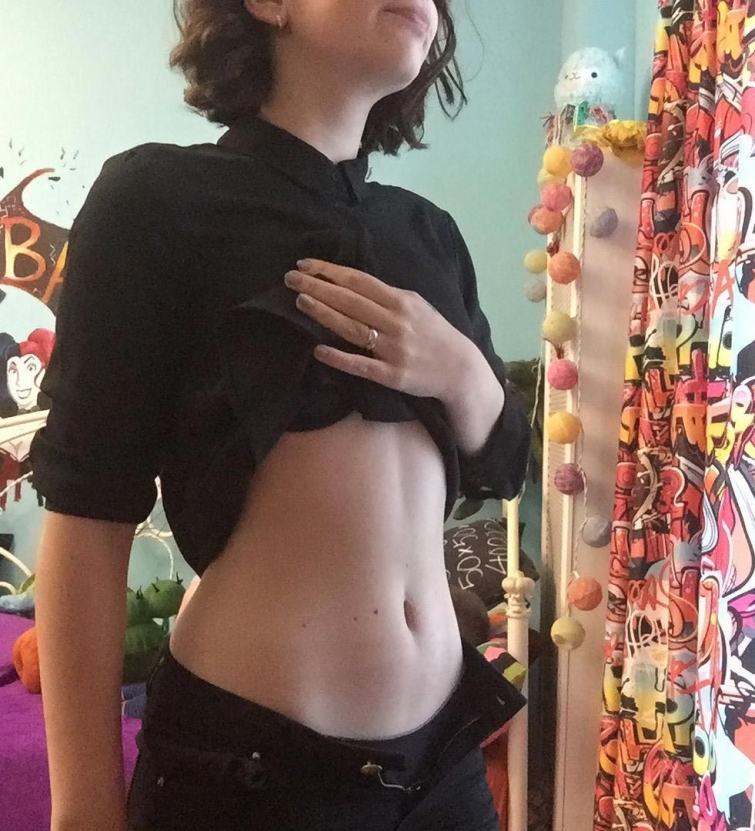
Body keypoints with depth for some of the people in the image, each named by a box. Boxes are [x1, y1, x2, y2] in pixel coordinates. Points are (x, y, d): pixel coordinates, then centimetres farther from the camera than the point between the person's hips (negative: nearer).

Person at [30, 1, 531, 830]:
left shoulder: (430, 233, 8)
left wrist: (461, 371, -8)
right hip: (243, 759, -5)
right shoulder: (160, 196, -8)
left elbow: (500, 467, 13)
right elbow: (88, 510, -11)